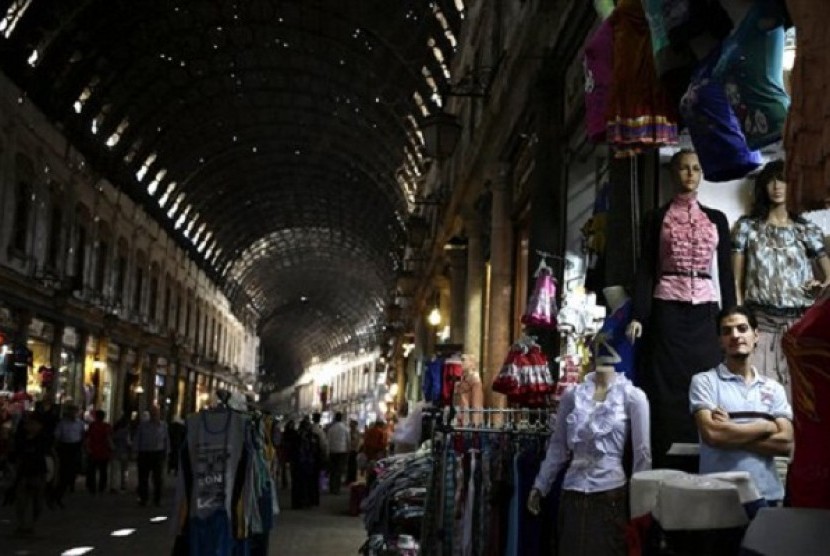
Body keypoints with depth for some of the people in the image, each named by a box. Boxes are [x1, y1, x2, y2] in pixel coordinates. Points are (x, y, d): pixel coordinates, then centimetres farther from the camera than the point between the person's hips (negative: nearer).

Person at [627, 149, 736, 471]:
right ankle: (668, 469, 0)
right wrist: (637, 315, -9)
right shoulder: (656, 218, 6)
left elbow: (726, 272, 11)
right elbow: (645, 269, 1)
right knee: (668, 389, -3)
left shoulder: (717, 219, 13)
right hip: (667, 312, -2)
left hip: (705, 313, 2)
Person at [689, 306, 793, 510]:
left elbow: (785, 443, -1)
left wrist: (730, 433, -10)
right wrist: (766, 426, -4)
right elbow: (712, 434, -14)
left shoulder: (773, 388, 10)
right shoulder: (704, 381, 0)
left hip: (767, 496, 3)